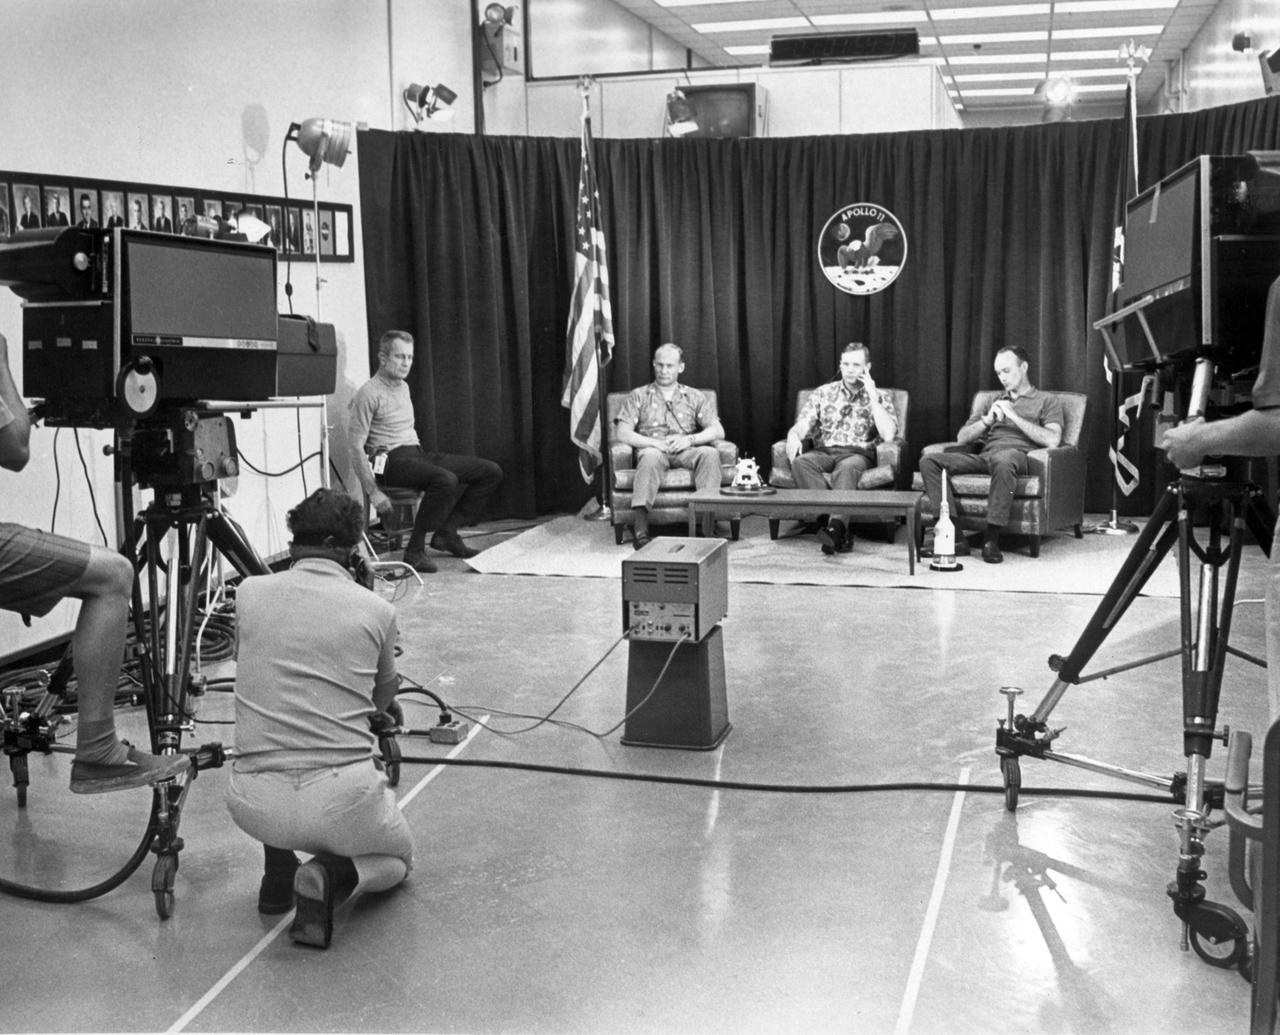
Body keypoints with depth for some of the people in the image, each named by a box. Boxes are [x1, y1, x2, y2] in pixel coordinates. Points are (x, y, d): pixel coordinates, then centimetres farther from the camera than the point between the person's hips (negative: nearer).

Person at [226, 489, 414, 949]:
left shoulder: (249, 593, 6)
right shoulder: (377, 610, 2)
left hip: (254, 807, 3)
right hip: (342, 799, -2)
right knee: (399, 857, 30)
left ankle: (278, 873, 25)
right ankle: (333, 876, -2)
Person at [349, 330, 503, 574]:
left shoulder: (403, 387, 20)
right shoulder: (368, 393, -7)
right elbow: (356, 448, -13)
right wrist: (373, 492, -19)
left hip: (417, 453, 9)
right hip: (390, 460, -9)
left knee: (491, 472, -3)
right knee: (446, 480, -37)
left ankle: (446, 532, 0)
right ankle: (415, 550, -24)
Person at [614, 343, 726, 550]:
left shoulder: (696, 397, 20)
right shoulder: (638, 396, 16)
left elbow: (717, 430, 7)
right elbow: (621, 433, 3)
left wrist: (690, 439, -12)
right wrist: (653, 442, -12)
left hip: (686, 451, 2)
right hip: (652, 448, -2)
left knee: (710, 453, -32)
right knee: (650, 456, -39)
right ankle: (640, 526, -49)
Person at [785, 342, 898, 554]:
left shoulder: (881, 397, 11)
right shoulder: (823, 392, 18)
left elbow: (888, 435, -6)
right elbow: (802, 426, 8)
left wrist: (872, 396, -5)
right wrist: (793, 436, -17)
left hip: (858, 454, -2)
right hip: (824, 452, 2)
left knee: (847, 467, -40)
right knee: (800, 463, -33)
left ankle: (834, 526, -50)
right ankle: (840, 531, -43)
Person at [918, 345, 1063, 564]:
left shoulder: (1047, 401, 16)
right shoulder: (993, 401, 32)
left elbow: (1052, 441, -3)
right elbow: (962, 437, 22)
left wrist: (1014, 417, -4)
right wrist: (987, 420, 3)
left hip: (1018, 455, -5)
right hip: (984, 455, 5)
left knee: (1002, 459, -44)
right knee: (929, 460, -20)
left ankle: (991, 538, -37)